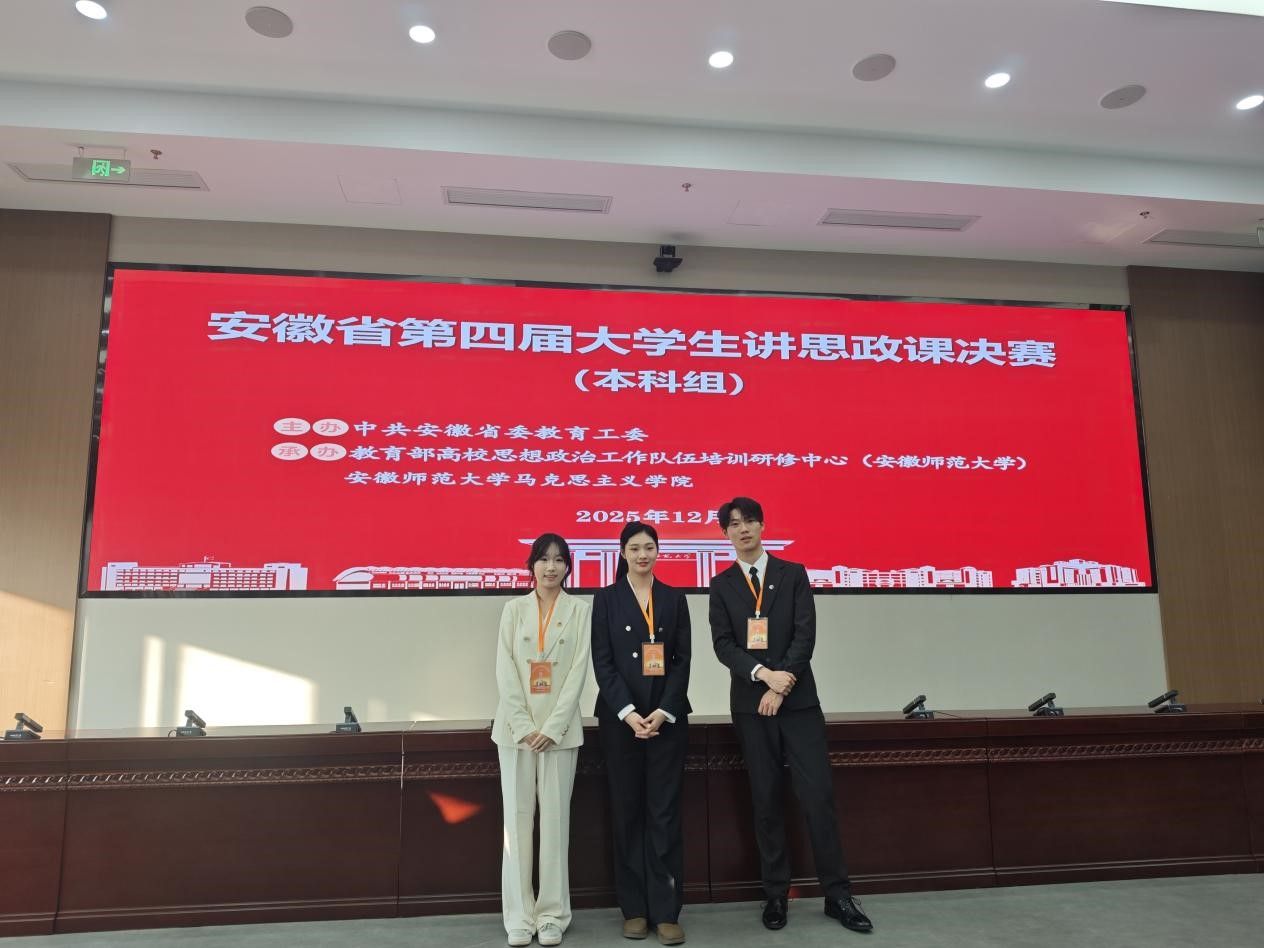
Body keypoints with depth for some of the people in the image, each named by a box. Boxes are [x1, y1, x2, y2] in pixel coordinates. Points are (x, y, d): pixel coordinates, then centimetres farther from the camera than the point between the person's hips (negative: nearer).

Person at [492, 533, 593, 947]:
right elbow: (505, 670, 0)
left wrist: (552, 727, -11)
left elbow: (579, 670, -3)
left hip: (560, 727, -1)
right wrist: (524, 727, -9)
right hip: (515, 727, 1)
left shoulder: (580, 610, 3)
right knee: (517, 817, 4)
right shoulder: (514, 608, 5)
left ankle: (553, 914, 14)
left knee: (555, 817, 3)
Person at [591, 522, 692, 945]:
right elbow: (602, 661, -2)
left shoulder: (674, 599, 7)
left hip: (668, 716, 1)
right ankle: (634, 908, 16)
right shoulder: (606, 598, 3)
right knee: (627, 811, 5)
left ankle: (666, 910, 8)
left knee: (665, 811, 1)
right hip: (620, 717, 0)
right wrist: (628, 712, -12)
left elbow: (682, 660, 3)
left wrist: (662, 712, -9)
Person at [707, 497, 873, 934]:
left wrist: (782, 685, -13)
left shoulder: (793, 574, 5)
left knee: (818, 795, -2)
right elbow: (723, 644, -3)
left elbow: (806, 634, -4)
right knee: (765, 800, 6)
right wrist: (763, 674, -18)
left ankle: (837, 895, 10)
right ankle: (776, 894, 18)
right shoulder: (721, 585, 6)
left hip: (798, 699, 0)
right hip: (750, 703, 1)